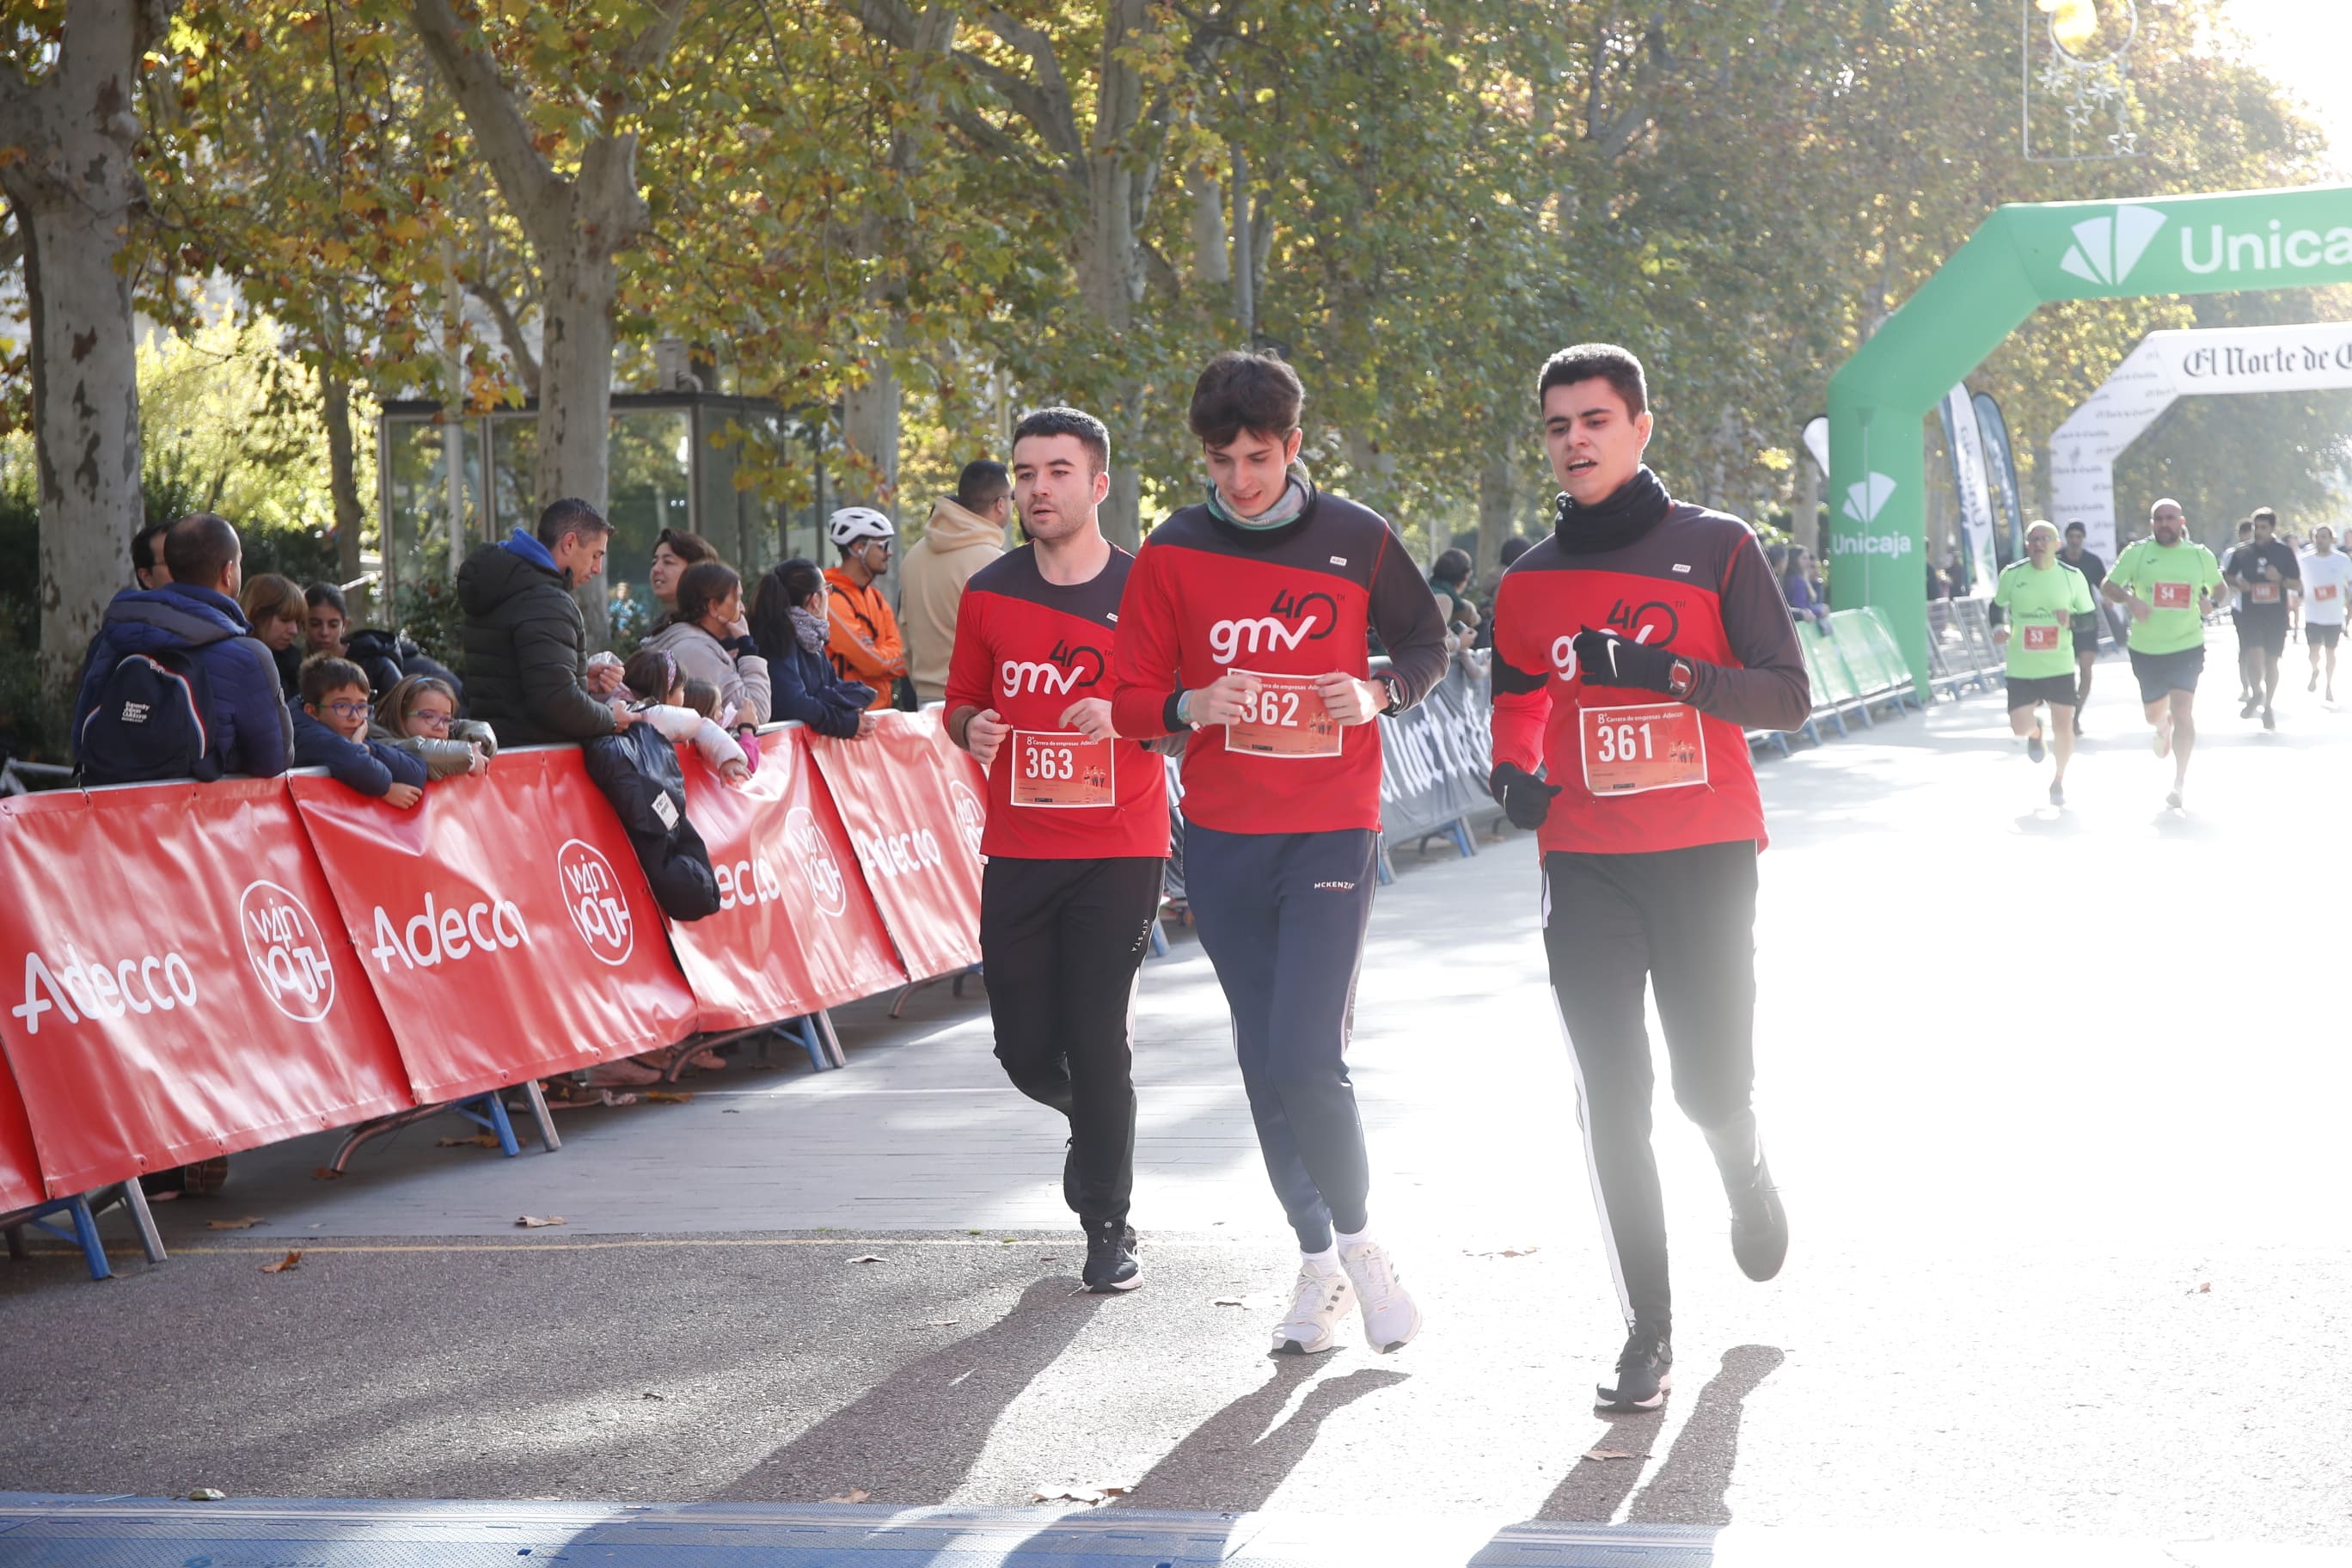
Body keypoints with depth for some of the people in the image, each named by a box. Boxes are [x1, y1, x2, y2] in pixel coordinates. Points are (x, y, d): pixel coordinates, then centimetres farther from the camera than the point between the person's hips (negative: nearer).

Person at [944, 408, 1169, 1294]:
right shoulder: (988, 594, 6)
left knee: (1100, 1042, -5)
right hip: (1018, 852, 3)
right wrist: (971, 729, -6)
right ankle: (1098, 1119, 38)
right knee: (1026, 1050, 3)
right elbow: (962, 704, 17)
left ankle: (1107, 1226, 10)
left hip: (1119, 853, -3)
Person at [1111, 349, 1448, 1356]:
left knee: (1307, 1058, -14)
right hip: (1222, 839, 3)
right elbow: (1130, 700, 3)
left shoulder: (1357, 540, -2)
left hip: (1331, 834, -3)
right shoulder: (1171, 555, 1)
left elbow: (1425, 641, 13)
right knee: (1264, 1066, 8)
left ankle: (1358, 1241, 9)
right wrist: (1193, 706, -19)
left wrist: (1380, 692, -9)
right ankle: (1317, 1262, 23)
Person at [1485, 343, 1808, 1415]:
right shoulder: (1529, 583, 10)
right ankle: (1648, 1335, 3)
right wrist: (1513, 771, -2)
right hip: (1585, 870, 2)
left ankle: (1746, 1175, 39)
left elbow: (1787, 693, -4)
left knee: (1712, 1088, 2)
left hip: (1705, 860, -2)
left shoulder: (1717, 547, 0)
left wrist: (1669, 674, -19)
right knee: (1611, 1107, -4)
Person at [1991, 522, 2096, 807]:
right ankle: (2035, 732, 38)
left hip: (2060, 666, 0)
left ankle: (2059, 780, 23)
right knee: (2020, 728, -3)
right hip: (2021, 668, 0)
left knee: (2063, 725, -3)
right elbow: (1997, 606, 13)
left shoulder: (2073, 577, -3)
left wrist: (2071, 620, -17)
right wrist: (1999, 627, -8)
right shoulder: (2011, 575, -4)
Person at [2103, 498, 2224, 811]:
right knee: (2154, 714, 13)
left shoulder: (2200, 556, 4)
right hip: (2146, 648, 1)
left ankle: (2180, 782, -6)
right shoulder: (2136, 553, -1)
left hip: (2187, 646, -1)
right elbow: (2107, 586, 0)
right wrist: (2130, 599, -20)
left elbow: (2219, 586, 19)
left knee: (2182, 711, -13)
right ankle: (2163, 727, 53)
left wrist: (2211, 601, -4)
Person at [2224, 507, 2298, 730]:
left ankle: (2268, 707, 19)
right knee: (2254, 655, -17)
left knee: (2271, 660, 6)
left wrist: (2280, 578, -16)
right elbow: (2227, 577, 14)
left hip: (2276, 613, 0)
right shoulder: (2242, 551, 2)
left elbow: (2297, 584, 4)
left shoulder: (2285, 551, 0)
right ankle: (2256, 693, 10)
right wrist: (2238, 583, -9)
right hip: (2249, 611, 0)